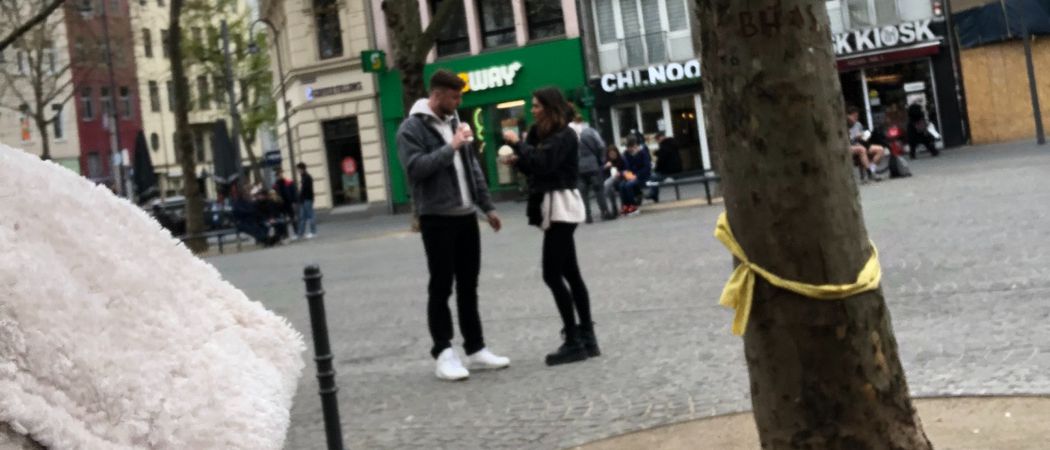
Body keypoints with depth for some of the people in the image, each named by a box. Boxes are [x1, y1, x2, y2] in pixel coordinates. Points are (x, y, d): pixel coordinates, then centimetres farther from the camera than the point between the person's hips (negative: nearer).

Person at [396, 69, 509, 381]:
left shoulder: (454, 122, 15)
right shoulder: (412, 128, -8)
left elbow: (473, 167, 19)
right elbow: (415, 167, -23)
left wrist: (487, 206, 15)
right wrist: (451, 147, -20)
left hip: (466, 216, 7)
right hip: (437, 219, -7)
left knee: (468, 286, 11)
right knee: (441, 287, -2)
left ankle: (475, 349, 18)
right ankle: (443, 353, 5)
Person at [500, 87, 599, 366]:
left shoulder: (564, 135, -12)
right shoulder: (544, 134, 15)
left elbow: (543, 163, -24)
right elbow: (538, 168, 17)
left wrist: (517, 143, -15)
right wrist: (517, 161, 0)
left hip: (562, 206, -10)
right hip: (553, 207, 10)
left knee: (552, 274, -12)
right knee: (570, 273, 9)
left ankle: (574, 342, -9)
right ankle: (587, 338, 12)